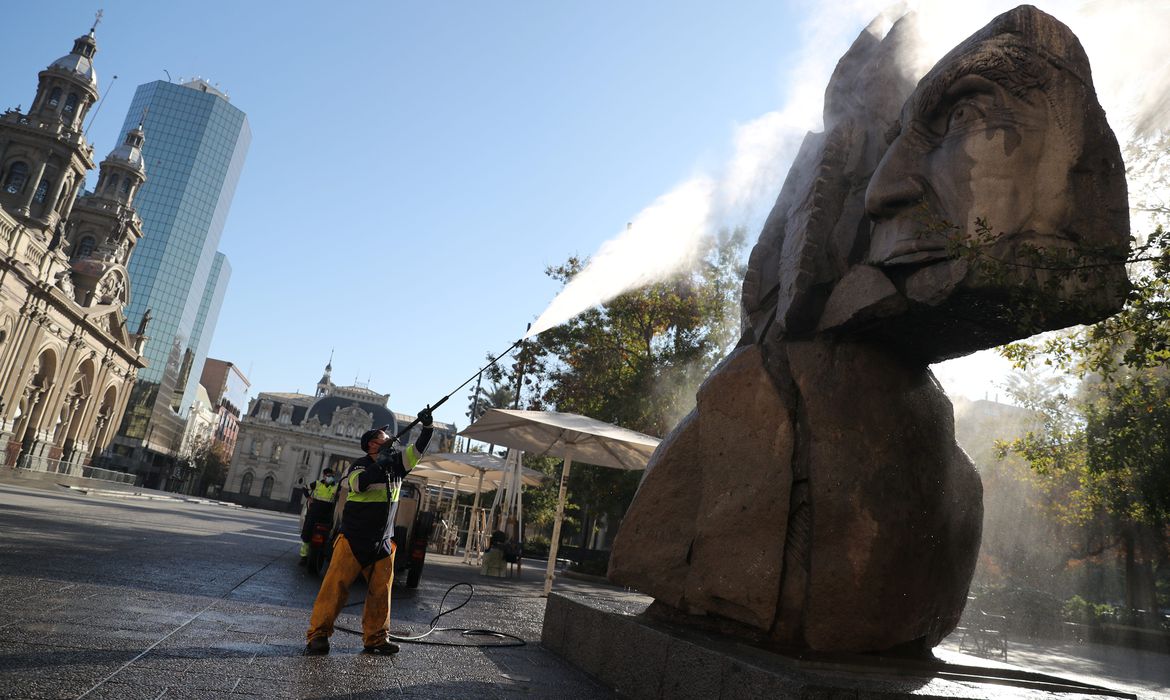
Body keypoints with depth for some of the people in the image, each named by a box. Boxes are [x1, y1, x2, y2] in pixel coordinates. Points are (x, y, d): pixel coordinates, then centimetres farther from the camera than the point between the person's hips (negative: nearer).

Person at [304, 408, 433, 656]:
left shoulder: (395, 463, 9)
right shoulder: (361, 465, -6)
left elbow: (418, 450, 6)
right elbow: (359, 484, -26)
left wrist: (427, 427, -9)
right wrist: (381, 461, -27)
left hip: (382, 543, 5)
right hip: (354, 540, -5)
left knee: (381, 589, 3)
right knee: (336, 585, -6)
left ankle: (376, 638, 10)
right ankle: (318, 635, 1)